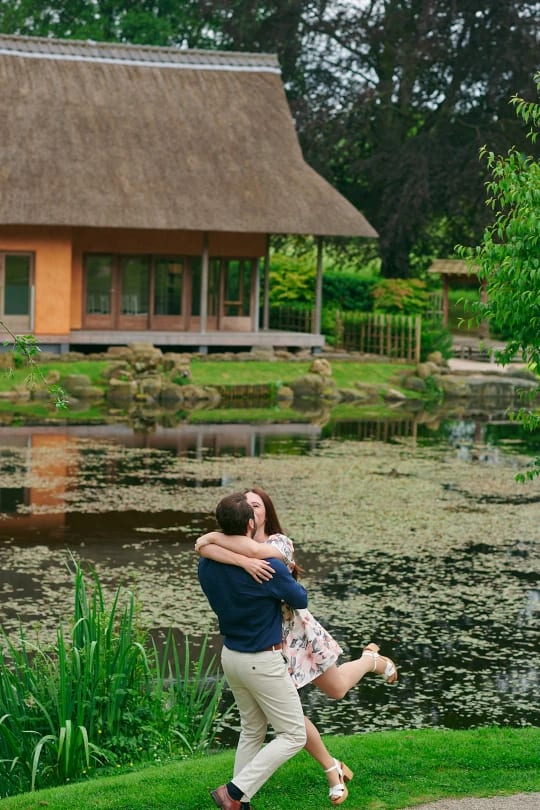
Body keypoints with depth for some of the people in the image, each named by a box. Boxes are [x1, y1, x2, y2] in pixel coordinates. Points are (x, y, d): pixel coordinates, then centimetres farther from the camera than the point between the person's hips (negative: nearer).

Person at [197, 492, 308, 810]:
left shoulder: (207, 564, -5)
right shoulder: (269, 567, -24)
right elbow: (301, 600, -6)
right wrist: (288, 579, 16)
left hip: (231, 656, 7)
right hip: (263, 663, -7)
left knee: (252, 731, 20)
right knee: (293, 735, 2)